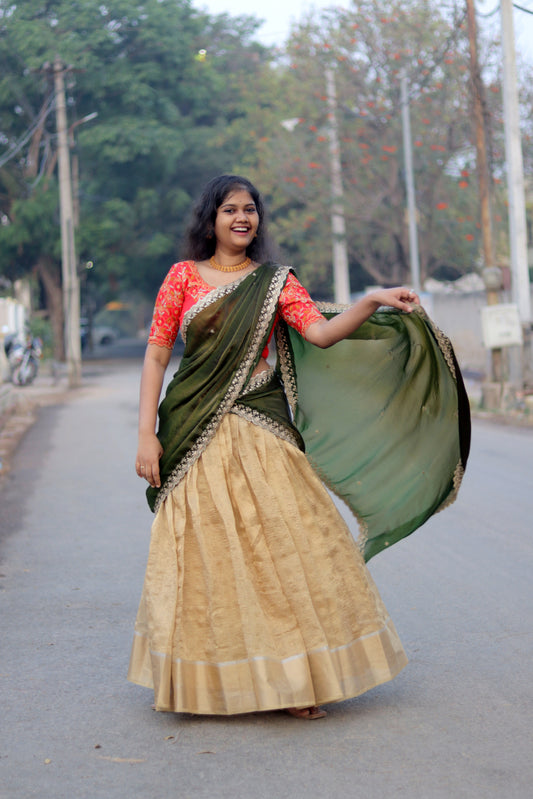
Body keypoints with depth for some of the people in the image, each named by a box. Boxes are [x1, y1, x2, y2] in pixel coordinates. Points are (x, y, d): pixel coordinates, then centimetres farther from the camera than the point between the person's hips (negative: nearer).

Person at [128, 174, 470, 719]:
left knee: (280, 545, -5)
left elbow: (321, 333, -6)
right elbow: (156, 355, 4)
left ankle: (291, 677, 5)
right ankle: (202, 681, 15)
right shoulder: (183, 277, 6)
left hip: (260, 433, 1)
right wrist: (146, 434, -4)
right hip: (195, 436, 0)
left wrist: (373, 302, -22)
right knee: (203, 554, 1)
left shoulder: (275, 282, 9)